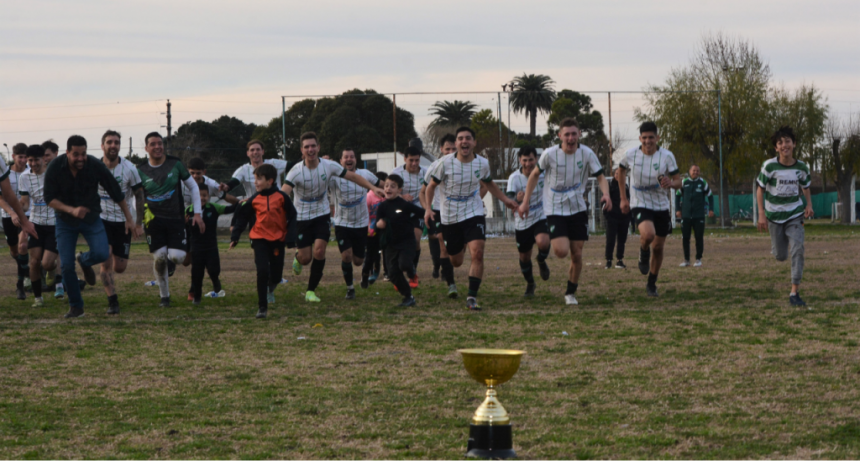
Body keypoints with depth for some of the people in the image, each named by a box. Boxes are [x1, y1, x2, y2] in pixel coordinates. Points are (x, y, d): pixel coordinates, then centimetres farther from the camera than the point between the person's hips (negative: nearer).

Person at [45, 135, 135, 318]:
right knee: (66, 266, -6)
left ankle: (84, 261, 16)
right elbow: (49, 198, -14)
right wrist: (71, 210, -29)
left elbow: (116, 193, -7)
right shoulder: (55, 168, -18)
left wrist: (129, 218, -4)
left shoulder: (95, 166, -17)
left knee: (102, 254, -21)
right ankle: (75, 306, 13)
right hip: (65, 220, 0)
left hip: (91, 217, 0)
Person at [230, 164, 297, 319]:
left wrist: (290, 238, -6)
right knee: (262, 271, -15)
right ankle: (262, 307, -8)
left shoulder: (282, 197, -3)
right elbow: (242, 218, 8)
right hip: (260, 240, 0)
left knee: (276, 275, 6)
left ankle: (270, 289, 43)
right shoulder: (254, 200, 1)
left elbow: (292, 218, 1)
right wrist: (234, 237, 1)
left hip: (278, 239, 0)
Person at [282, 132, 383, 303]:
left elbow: (353, 176, 0)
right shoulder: (296, 171, -19)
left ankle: (311, 291, -1)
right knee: (306, 258, 0)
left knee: (319, 251, -15)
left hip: (322, 216, 2)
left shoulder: (329, 166, -10)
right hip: (302, 217, -1)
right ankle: (298, 258, 41)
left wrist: (373, 188, -7)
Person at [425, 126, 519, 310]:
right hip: (450, 217, -1)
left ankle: (472, 298, -16)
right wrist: (428, 208, -11)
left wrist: (505, 199, 10)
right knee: (456, 261, 11)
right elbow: (432, 185, 1)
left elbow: (489, 184, 19)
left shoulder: (482, 164, -3)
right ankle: (450, 282, 49)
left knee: (477, 253, -20)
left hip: (474, 214, 1)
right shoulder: (446, 163, -11)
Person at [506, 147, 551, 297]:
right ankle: (530, 284, 37)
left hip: (541, 218, 0)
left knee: (543, 243, -29)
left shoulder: (543, 173, -10)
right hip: (522, 222, 0)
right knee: (524, 257, 9)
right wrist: (517, 200, -49)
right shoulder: (514, 178, -18)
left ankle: (542, 261, 7)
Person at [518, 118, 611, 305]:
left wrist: (606, 195, -23)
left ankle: (570, 293, 21)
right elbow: (535, 175, 4)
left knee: (577, 255, 1)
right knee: (561, 252, -19)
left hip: (578, 209, 2)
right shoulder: (550, 154, -11)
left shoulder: (587, 154, -7)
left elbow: (600, 177, -2)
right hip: (555, 210, -2)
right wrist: (525, 202, 3)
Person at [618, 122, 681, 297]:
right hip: (640, 204, -2)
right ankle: (643, 254, 5)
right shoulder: (630, 155, -7)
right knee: (648, 234, -31)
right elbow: (622, 173, 13)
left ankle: (651, 284, 28)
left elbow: (678, 181, -5)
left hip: (661, 206, 2)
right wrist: (623, 199, 10)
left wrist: (670, 183, -30)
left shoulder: (667, 156, -9)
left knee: (658, 247, 7)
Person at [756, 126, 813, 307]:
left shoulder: (801, 167, -4)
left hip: (794, 215, 1)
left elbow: (805, 187, 13)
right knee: (780, 256, 5)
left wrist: (809, 205, -4)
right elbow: (760, 190, -5)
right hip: (774, 215, -1)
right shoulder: (769, 166, -12)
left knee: (797, 250, -16)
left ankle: (795, 292, -14)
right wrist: (761, 214, -13)